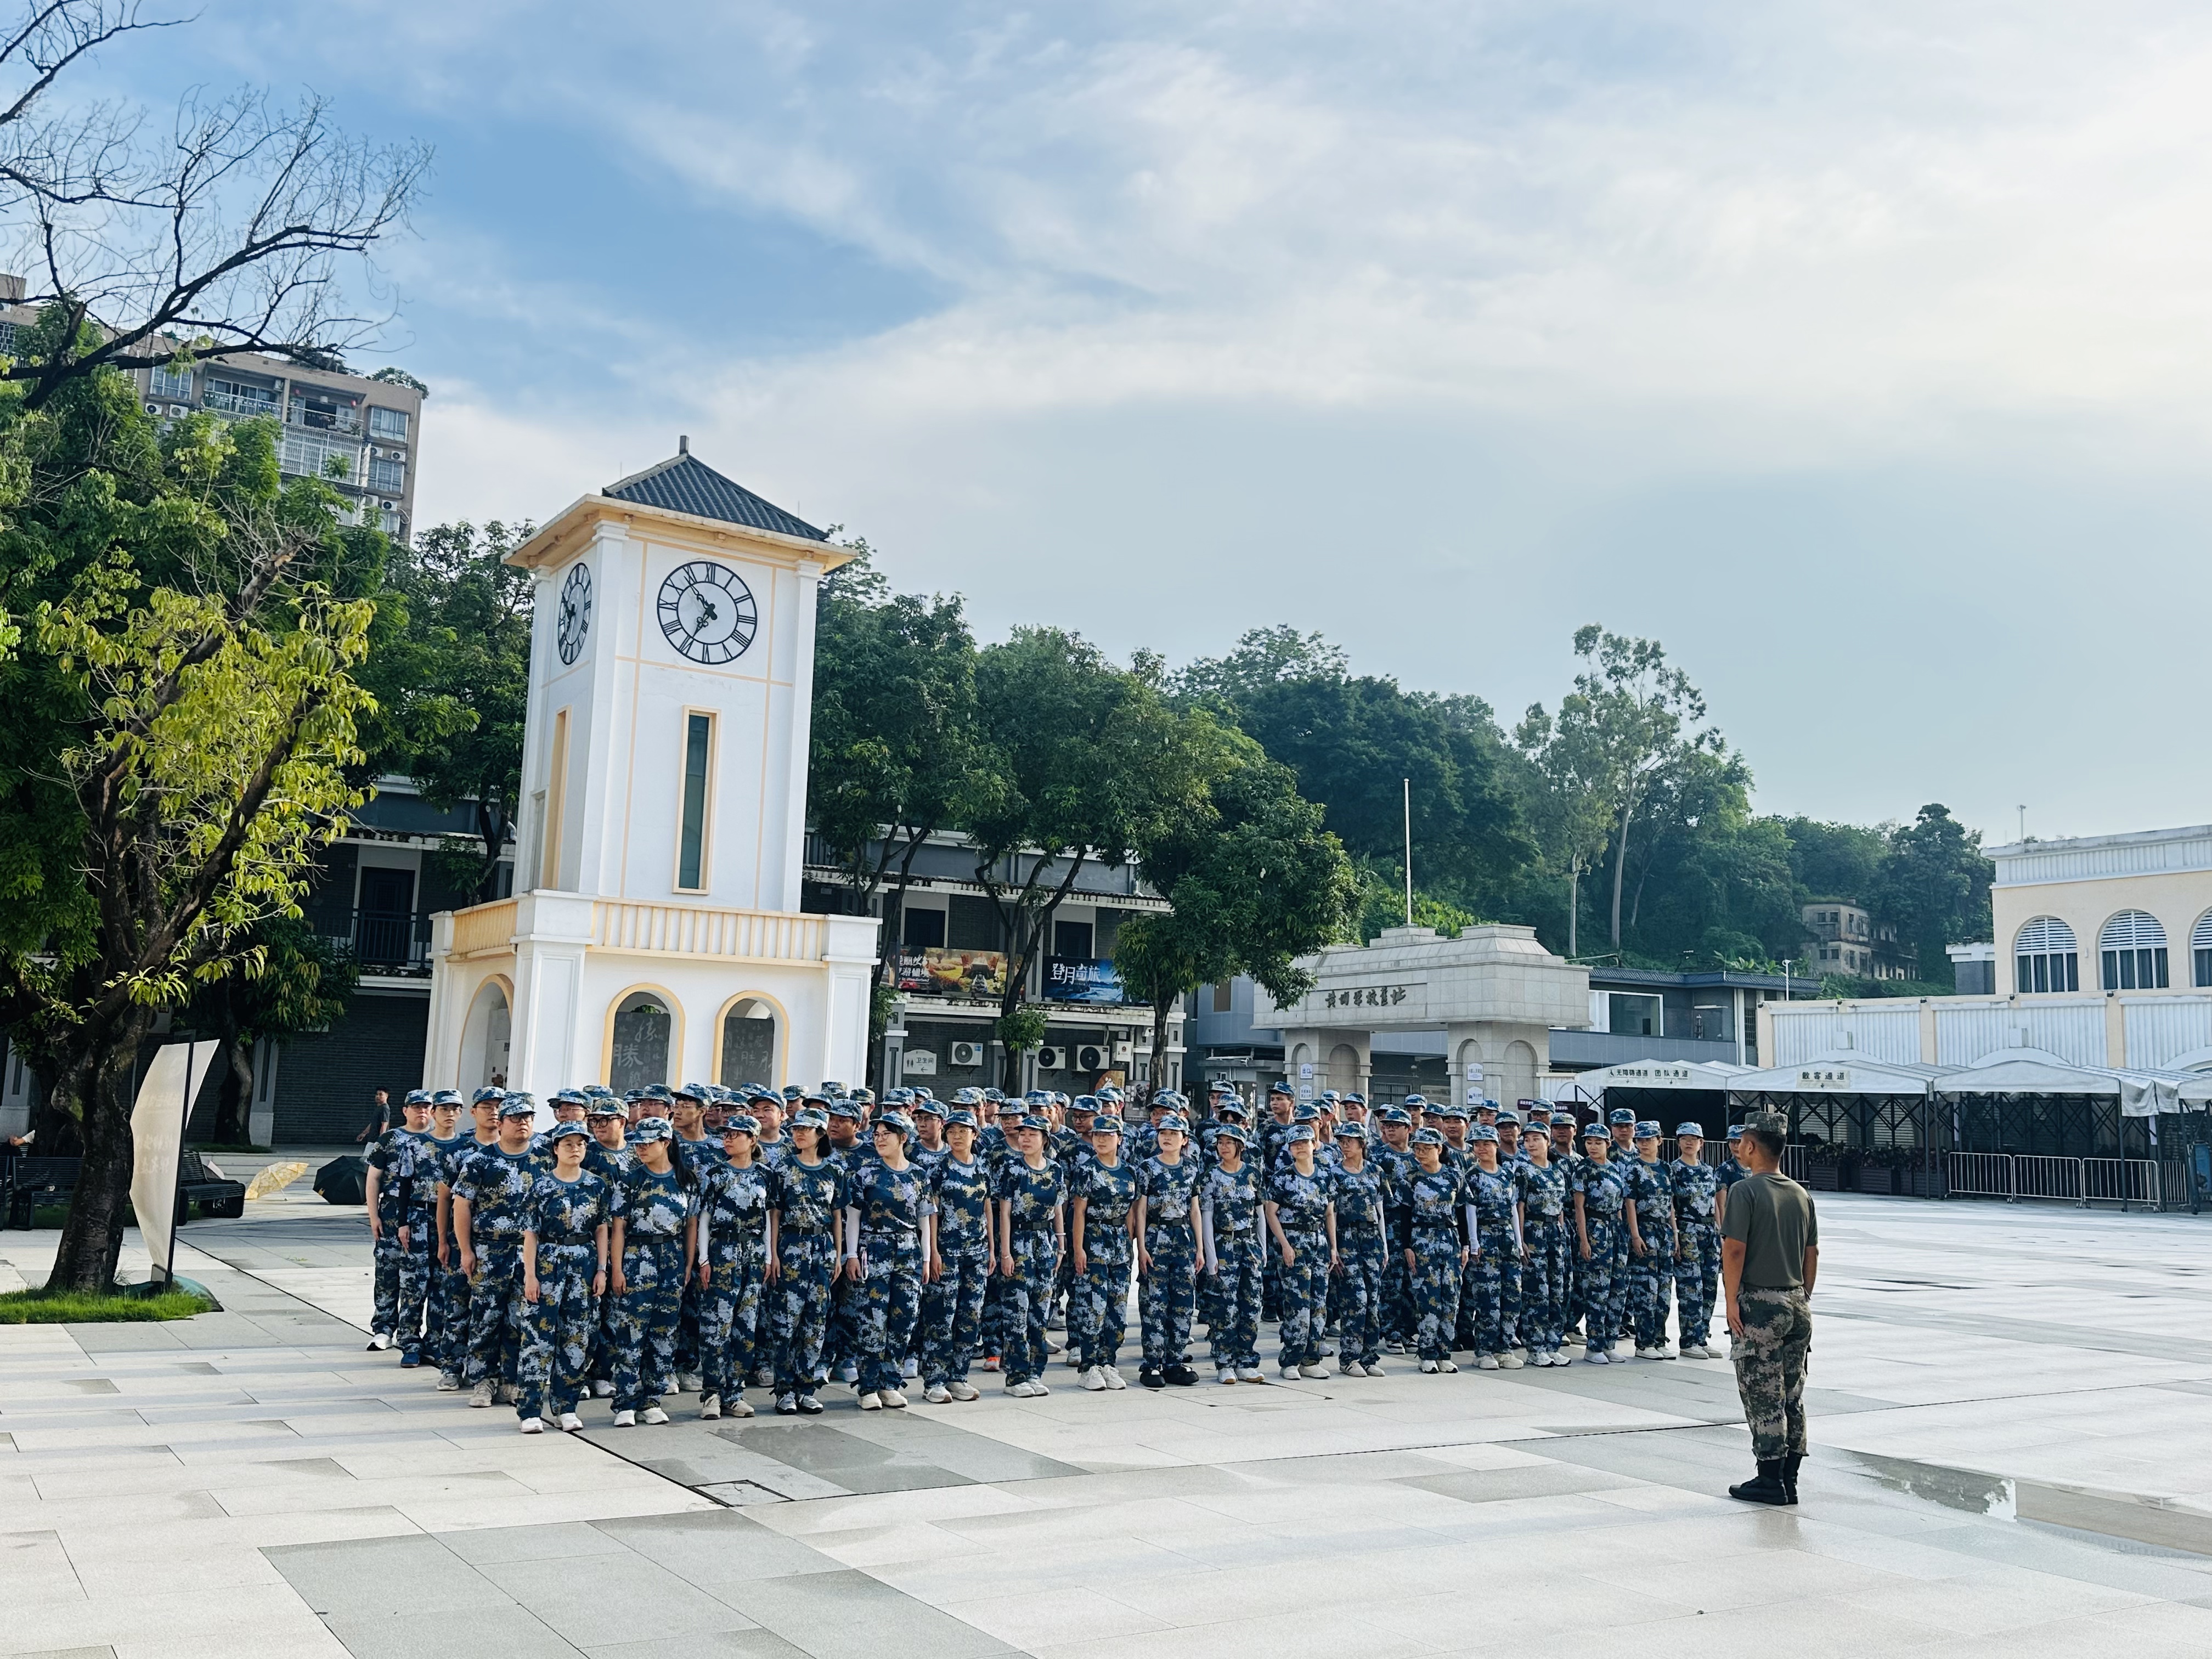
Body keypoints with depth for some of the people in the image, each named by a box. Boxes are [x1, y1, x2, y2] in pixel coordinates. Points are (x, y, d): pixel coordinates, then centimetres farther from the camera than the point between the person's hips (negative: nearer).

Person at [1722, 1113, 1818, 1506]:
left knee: (1763, 1396, -1)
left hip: (1759, 1304, -7)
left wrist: (1732, 1301, -12)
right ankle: (1789, 1481, 17)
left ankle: (1770, 1481, 2)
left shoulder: (1745, 1190, -11)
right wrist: (1803, 1298, 19)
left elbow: (1734, 1249, -16)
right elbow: (1812, 1253, 13)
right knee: (1792, 1396, 11)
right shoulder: (1801, 1194, 9)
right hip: (1797, 1305, 7)